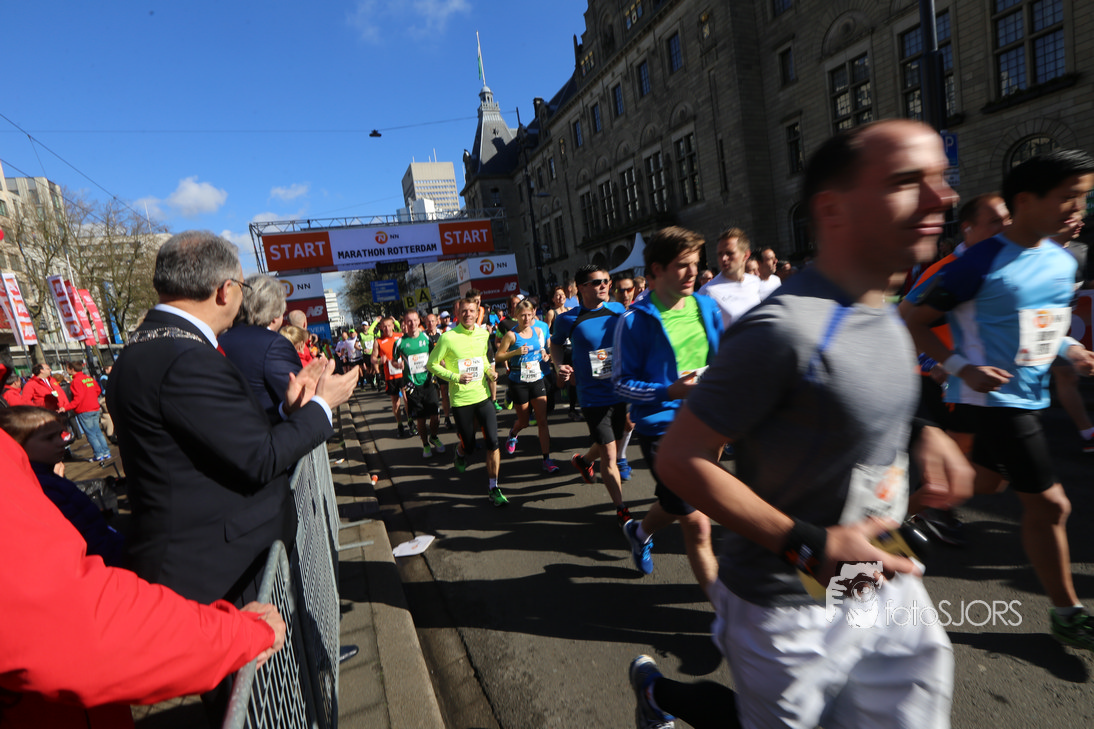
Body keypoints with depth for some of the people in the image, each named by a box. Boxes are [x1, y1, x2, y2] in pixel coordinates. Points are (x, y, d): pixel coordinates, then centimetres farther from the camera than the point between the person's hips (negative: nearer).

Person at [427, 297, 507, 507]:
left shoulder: (484, 334, 4)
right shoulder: (448, 338, -11)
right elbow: (432, 364, -6)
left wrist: (490, 371, 2)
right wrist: (455, 377, -17)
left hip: (483, 396, 3)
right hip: (461, 400, -3)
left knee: (493, 442, -6)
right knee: (468, 446, 7)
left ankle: (493, 488, 10)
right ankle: (460, 452, 47)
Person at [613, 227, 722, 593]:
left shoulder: (707, 308, 3)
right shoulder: (635, 321, -13)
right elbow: (621, 383, -11)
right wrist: (670, 391, -26)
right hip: (661, 428, -6)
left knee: (678, 505, 25)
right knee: (697, 525, -3)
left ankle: (640, 531, 58)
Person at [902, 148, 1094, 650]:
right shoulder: (982, 263, -18)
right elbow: (913, 319, -15)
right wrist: (961, 367, -23)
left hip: (1030, 396, 8)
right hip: (996, 397, -8)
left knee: (983, 484, 18)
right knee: (1048, 504, 1)